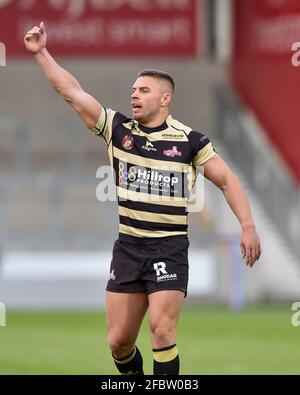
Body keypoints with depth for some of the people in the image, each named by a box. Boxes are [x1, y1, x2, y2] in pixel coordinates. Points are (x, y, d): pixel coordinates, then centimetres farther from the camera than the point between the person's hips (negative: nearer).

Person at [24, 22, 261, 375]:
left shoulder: (189, 140, -2)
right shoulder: (118, 129, 3)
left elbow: (227, 180, 4)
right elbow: (73, 92, 1)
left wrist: (248, 227, -4)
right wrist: (41, 53, -6)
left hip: (169, 249, -3)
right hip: (128, 247, 3)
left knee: (161, 330, -17)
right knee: (118, 341, 3)